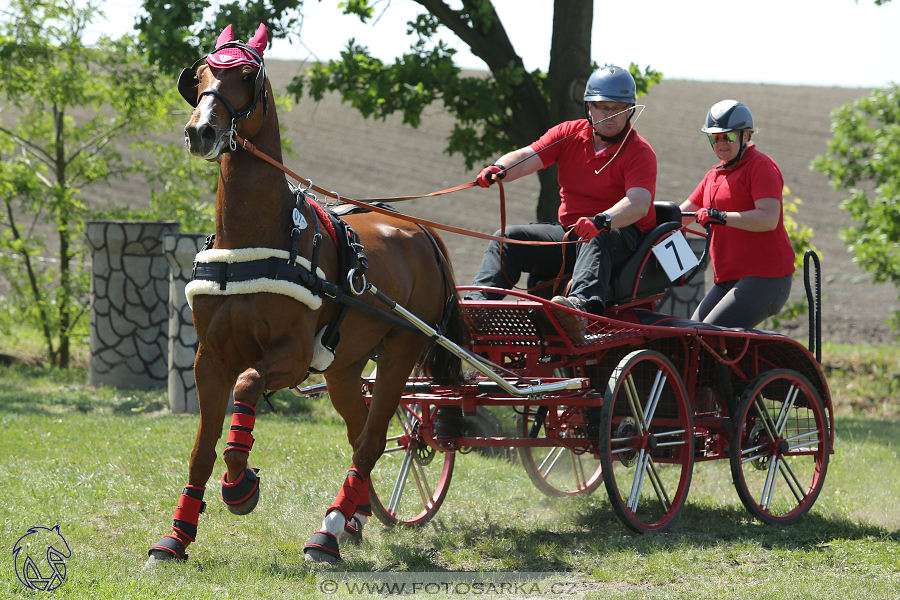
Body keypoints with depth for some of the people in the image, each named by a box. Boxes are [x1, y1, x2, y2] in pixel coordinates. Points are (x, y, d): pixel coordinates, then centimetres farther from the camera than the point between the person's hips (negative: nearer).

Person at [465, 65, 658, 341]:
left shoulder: (639, 151, -10)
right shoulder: (569, 133, 7)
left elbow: (639, 202, -26)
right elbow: (529, 156, -6)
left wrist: (602, 221, -46)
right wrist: (500, 169, -30)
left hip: (622, 234, -6)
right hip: (569, 231, 6)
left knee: (596, 240, -40)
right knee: (510, 238, -8)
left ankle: (581, 304, -66)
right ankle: (478, 301, -24)